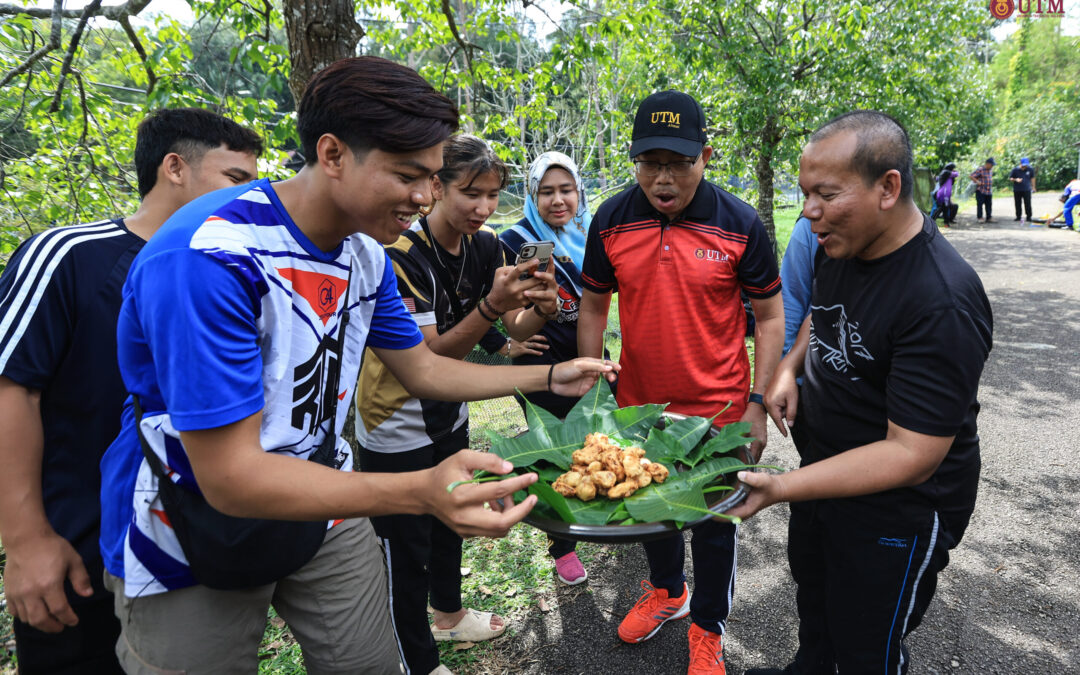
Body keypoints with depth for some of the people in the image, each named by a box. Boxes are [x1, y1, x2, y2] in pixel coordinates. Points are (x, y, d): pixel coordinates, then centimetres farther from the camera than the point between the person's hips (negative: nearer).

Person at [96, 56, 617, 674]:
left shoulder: (365, 253, -5)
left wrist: (550, 377, -2)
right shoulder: (210, 257, -30)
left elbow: (422, 369, 6)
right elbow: (231, 477, -31)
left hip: (321, 501, 6)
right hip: (188, 549, -5)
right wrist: (424, 491, -42)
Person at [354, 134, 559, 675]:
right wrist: (492, 304, -41)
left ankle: (448, 614, 49)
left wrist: (541, 307, -27)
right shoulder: (403, 255, -26)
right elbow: (432, 356, -28)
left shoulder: (484, 245, -4)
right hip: (397, 429, -7)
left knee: (450, 518, 24)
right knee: (406, 547, 7)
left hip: (449, 415, 8)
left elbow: (516, 328, -5)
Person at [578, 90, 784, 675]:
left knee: (713, 525, 14)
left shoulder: (739, 223, -13)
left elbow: (769, 315, -5)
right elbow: (594, 305, 4)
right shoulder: (611, 219, -6)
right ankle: (666, 591, 52)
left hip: (718, 410, -3)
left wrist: (758, 403, -9)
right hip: (637, 405, 3)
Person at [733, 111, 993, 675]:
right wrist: (790, 366, -2)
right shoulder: (840, 246, -5)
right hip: (826, 459, 8)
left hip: (897, 507, -8)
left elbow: (912, 455, -32)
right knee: (812, 596, 30)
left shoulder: (944, 304, -32)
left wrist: (780, 489, -39)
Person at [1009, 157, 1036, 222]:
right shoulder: (1015, 170, -4)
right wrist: (1015, 179, -17)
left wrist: (1033, 187, 14)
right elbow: (1010, 178, 4)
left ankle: (1029, 217, 6)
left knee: (1028, 204, -2)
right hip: (1017, 190, 0)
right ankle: (1018, 217, 17)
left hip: (1027, 190, 0)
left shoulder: (1030, 169, 2)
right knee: (1018, 204, 7)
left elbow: (1032, 178, 14)